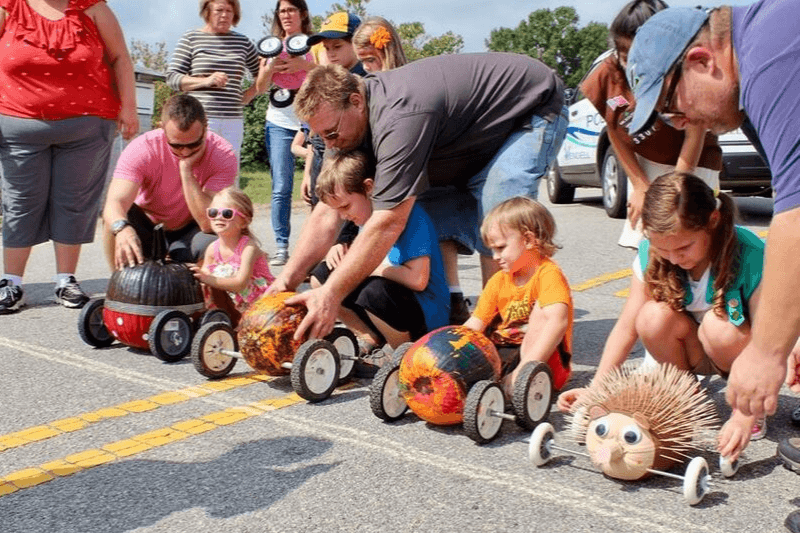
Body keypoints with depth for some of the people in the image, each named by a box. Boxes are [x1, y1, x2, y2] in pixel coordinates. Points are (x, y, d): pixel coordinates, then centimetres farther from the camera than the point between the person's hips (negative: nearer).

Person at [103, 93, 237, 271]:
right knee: (116, 216, -31)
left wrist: (186, 169, -35)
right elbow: (115, 202, -36)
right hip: (146, 230, 0)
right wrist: (122, 228, -59)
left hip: (189, 232, 0)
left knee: (214, 240, -34)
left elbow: (208, 223, -31)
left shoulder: (223, 154, -23)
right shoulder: (142, 148, -23)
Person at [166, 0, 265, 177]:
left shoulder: (243, 42, 14)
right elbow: (172, 78, 1)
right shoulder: (190, 38, 6)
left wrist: (246, 97, 7)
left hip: (233, 121, 3)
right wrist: (205, 81, -13)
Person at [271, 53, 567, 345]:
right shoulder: (349, 119, -9)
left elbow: (388, 223, -40)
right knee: (434, 214, 0)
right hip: (483, 132, 9)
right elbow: (328, 212, -7)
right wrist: (288, 278, -15)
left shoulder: (400, 116, -38)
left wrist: (330, 295, -38)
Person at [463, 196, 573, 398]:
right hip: (504, 356, 6)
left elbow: (557, 322, -31)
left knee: (541, 308, -28)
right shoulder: (498, 281, 9)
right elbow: (475, 325, 5)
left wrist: (523, 370, -39)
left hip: (547, 361, -6)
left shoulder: (548, 274, -14)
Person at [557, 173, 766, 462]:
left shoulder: (751, 257, -29)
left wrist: (745, 416, -40)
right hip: (697, 353, 3)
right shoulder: (651, 254, -18)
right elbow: (626, 328, -15)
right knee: (654, 317, -28)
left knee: (719, 324, -35)